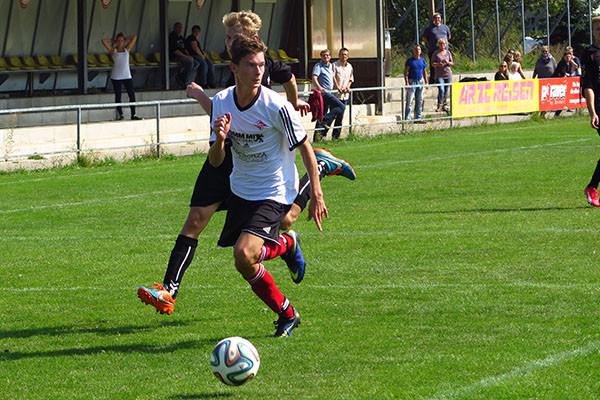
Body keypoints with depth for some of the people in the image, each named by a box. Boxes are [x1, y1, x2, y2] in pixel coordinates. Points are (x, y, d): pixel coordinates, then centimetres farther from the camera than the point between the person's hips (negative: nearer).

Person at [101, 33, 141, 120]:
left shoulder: (127, 49, 11)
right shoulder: (113, 50, 3)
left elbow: (134, 37, 10)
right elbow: (103, 41, -6)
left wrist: (125, 39, 15)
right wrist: (112, 41, 8)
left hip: (127, 76, 2)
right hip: (116, 77, -2)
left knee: (132, 95, -3)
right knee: (118, 96, 0)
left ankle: (133, 115, 1)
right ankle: (120, 114, 8)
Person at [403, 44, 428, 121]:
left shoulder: (422, 60, 10)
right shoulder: (410, 60, -4)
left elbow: (425, 72, 16)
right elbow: (405, 72, -6)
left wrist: (426, 82, 10)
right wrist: (407, 83, -15)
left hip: (420, 82, 5)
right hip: (412, 82, -5)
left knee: (419, 101, 8)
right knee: (409, 101, -8)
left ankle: (418, 117, 16)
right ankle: (407, 118, -7)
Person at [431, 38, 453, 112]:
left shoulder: (448, 52, 9)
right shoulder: (436, 53, 1)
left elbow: (452, 63, 10)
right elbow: (432, 63, 0)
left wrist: (448, 62, -12)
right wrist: (438, 64, -19)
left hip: (448, 74, 3)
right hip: (439, 75, -3)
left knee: (446, 91, 5)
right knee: (441, 90, -15)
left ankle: (445, 105, 17)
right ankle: (439, 105, -7)